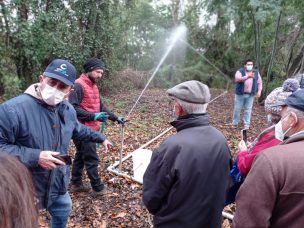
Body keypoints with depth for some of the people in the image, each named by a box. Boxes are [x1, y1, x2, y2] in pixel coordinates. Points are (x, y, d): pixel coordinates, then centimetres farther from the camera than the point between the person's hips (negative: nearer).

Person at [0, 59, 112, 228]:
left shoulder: (68, 109, -3)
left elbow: (78, 130, 16)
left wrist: (100, 138, 23)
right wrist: (34, 157, -31)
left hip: (58, 182, 6)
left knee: (62, 213, 29)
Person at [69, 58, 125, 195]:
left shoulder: (93, 86, 14)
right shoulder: (78, 85, -16)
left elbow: (100, 106, 18)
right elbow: (73, 108, -23)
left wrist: (115, 118, 14)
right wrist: (93, 116, -28)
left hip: (90, 129, 10)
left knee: (81, 156, 18)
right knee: (91, 159, 0)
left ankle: (76, 183, 31)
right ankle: (98, 188, 12)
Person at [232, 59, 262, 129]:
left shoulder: (256, 72, 10)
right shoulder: (240, 71, -2)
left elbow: (259, 82, 14)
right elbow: (237, 79, -21)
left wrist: (259, 91, 1)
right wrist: (247, 76, -32)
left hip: (250, 94, 2)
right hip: (240, 94, -2)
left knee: (248, 110, 3)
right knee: (237, 109, 5)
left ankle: (246, 125, 11)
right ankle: (234, 123, 18)